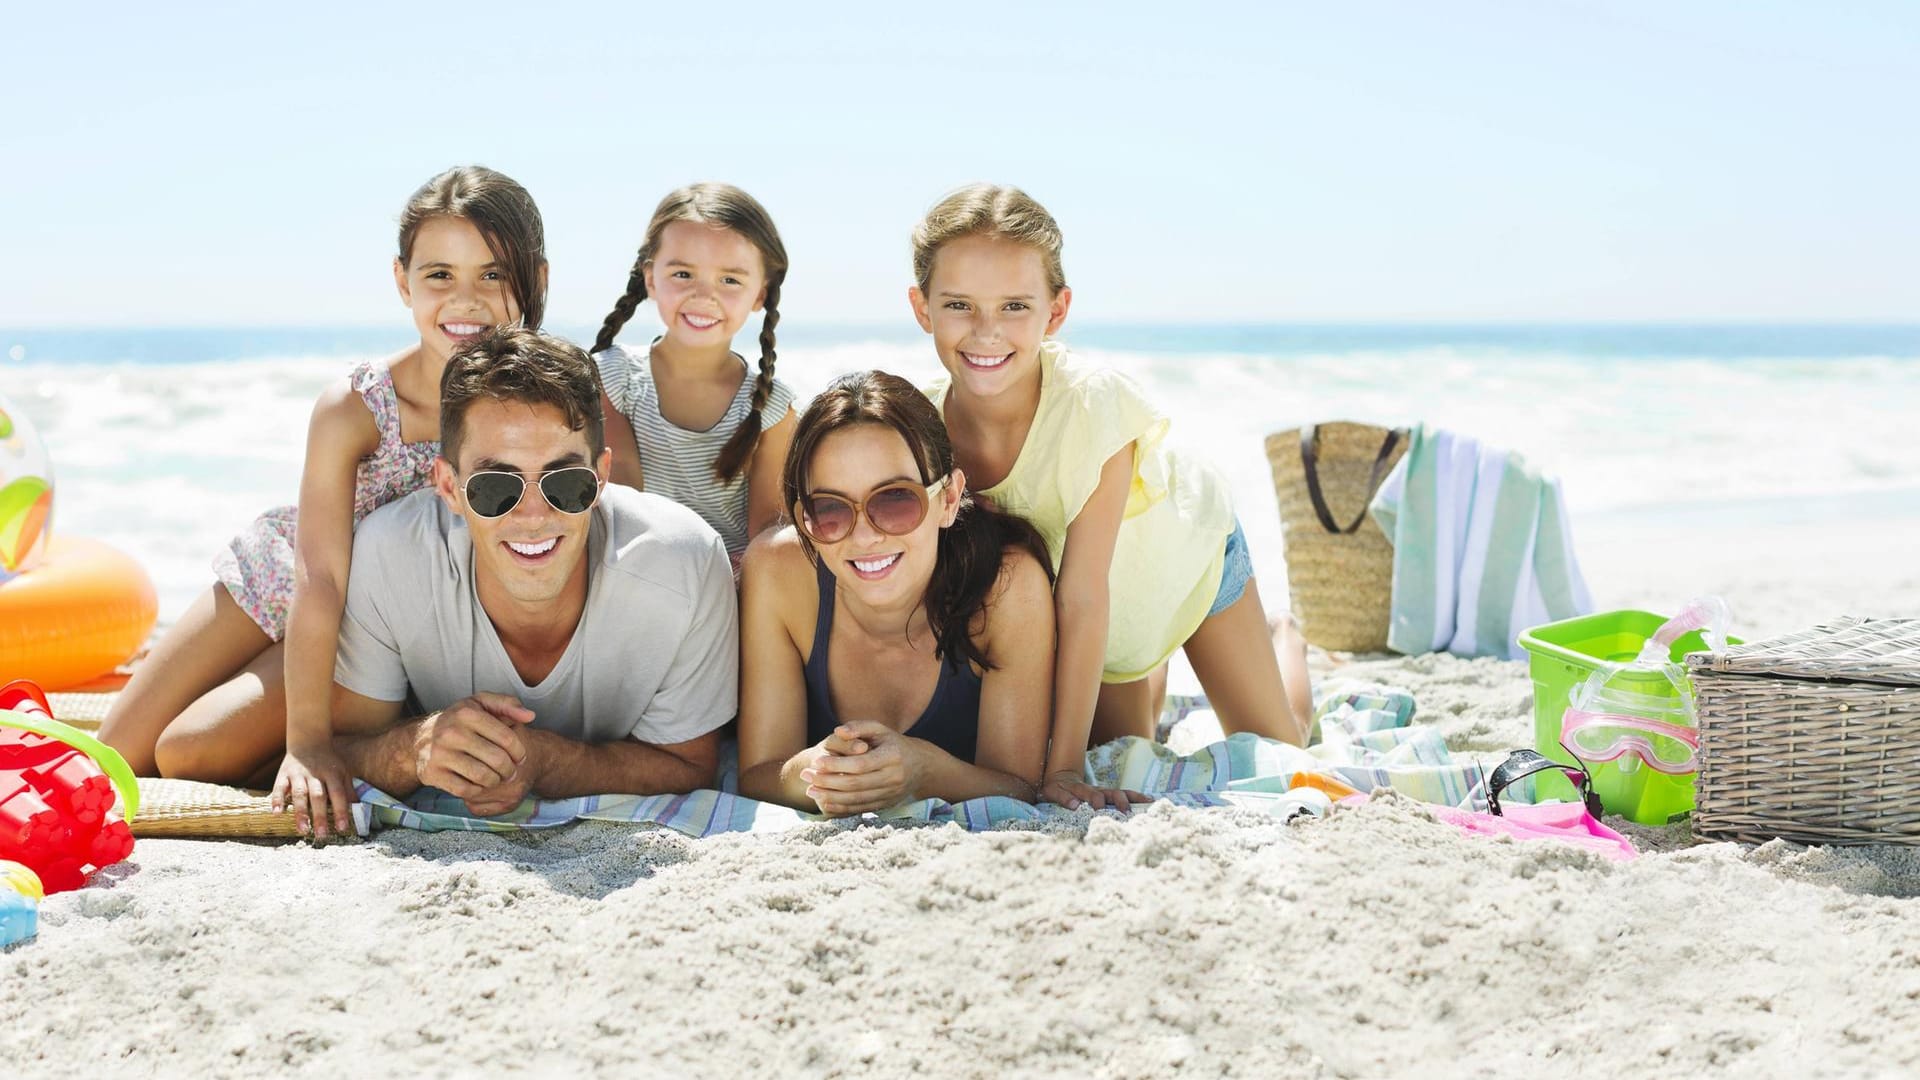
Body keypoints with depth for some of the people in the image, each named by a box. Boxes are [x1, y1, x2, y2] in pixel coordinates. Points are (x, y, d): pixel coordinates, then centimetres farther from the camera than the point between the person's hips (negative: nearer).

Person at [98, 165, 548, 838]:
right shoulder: (352, 409, -28)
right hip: (277, 581, 1)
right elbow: (320, 578, -29)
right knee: (118, 757, 4)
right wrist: (307, 739, -36)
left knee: (187, 755, -14)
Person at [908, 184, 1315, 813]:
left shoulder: (1094, 406, -42)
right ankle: (1150, 679, 46)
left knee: (1274, 753, 12)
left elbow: (1083, 598, -39)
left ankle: (1288, 650, 45)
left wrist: (1064, 766, -38)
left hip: (1187, 550, -2)